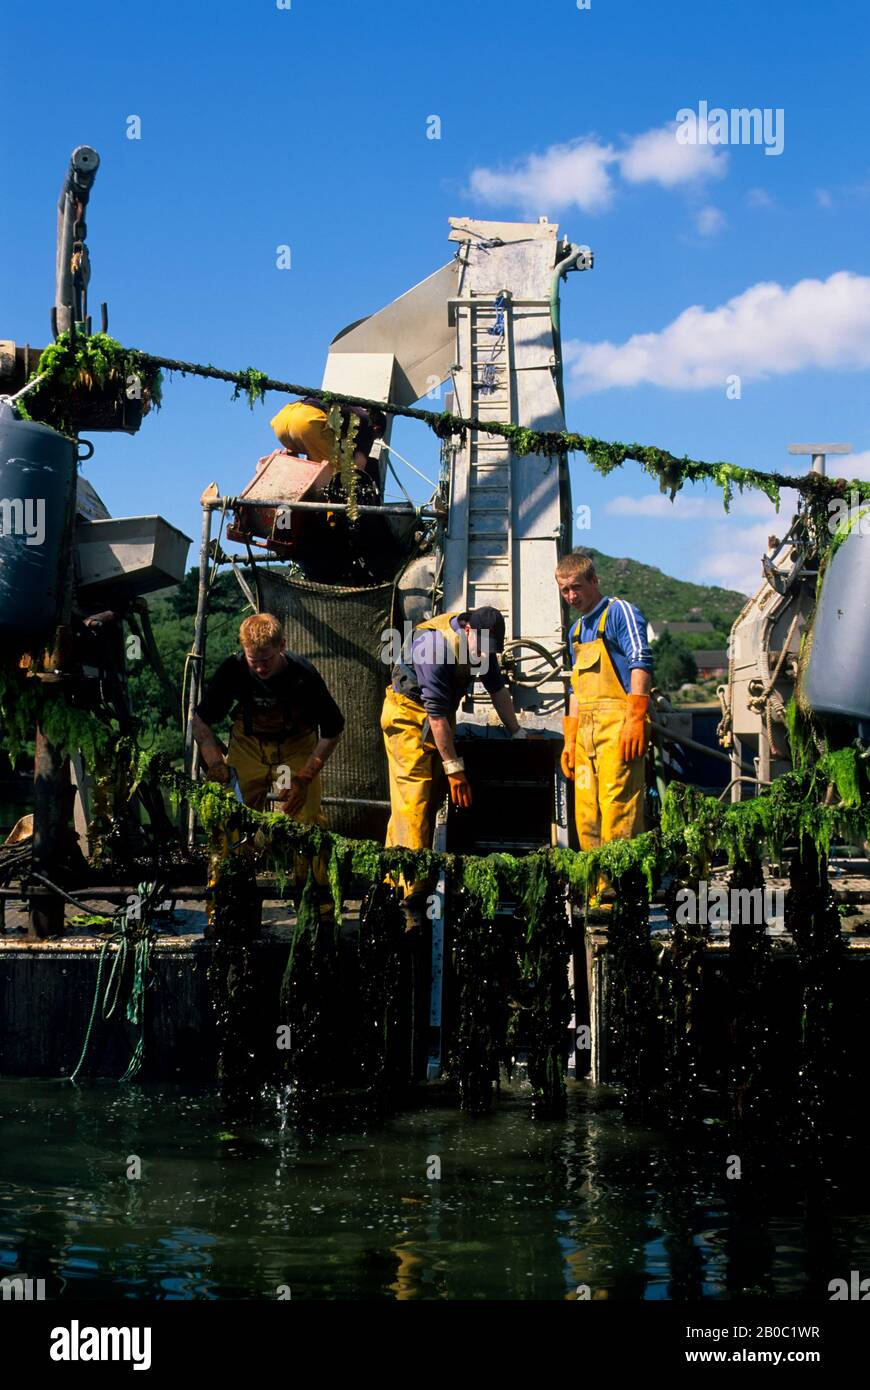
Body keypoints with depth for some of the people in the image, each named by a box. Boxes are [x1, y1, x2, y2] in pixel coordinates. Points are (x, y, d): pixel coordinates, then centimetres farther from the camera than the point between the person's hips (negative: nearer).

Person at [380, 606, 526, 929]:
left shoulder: (481, 641, -4)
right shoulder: (436, 645, -29)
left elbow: (497, 688, 11)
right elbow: (436, 713, -28)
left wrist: (517, 733, 12)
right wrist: (454, 768, -25)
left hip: (440, 717, 9)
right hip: (409, 713, -8)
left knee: (430, 802, 5)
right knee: (413, 803, -16)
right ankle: (412, 896, -23)